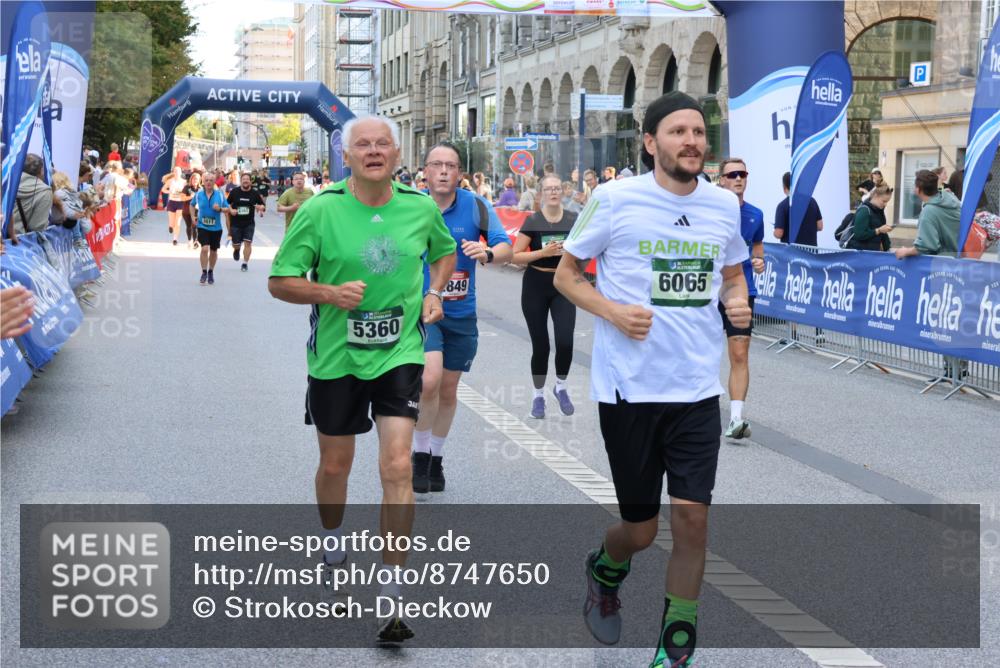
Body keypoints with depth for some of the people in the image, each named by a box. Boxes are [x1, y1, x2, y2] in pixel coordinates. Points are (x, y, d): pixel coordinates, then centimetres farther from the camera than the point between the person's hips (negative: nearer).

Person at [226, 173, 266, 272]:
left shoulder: (255, 193, -1)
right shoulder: (234, 192, -1)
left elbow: (262, 205, 6)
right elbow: (228, 204, 9)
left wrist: (260, 207, -17)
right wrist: (231, 210, -11)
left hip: (249, 223, 0)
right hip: (235, 223, 0)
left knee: (247, 243, -9)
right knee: (236, 244, 6)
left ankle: (245, 263, 1)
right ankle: (237, 250, 44)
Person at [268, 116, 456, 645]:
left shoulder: (421, 207, -2)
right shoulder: (319, 210, -10)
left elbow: (445, 251, 20)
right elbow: (279, 281, -6)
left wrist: (434, 291, 2)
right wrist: (330, 293, -23)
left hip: (400, 354, 0)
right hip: (336, 357, 0)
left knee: (397, 467, -10)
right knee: (335, 465, 15)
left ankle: (392, 596, -4)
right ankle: (332, 544, 47)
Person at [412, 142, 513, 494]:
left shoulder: (477, 206, -6)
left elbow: (506, 248, -10)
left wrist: (487, 253, -31)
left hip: (461, 313, 2)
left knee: (448, 391, 13)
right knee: (429, 379, -22)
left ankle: (436, 458, 34)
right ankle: (420, 455, -2)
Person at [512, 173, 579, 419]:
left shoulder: (573, 220, 0)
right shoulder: (533, 221, -5)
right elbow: (515, 256, -8)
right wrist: (543, 252, -19)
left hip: (563, 286, 1)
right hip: (535, 286, -1)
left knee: (565, 341, -13)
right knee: (540, 345, 4)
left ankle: (561, 387, 14)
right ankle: (538, 396, 22)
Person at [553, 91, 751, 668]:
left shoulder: (726, 205, 5)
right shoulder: (614, 199, -7)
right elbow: (566, 274, 3)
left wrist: (738, 302, -2)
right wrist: (612, 311, -15)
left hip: (698, 388, 3)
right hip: (628, 387, -3)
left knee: (692, 517, -4)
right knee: (641, 528, 5)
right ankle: (606, 571, 42)